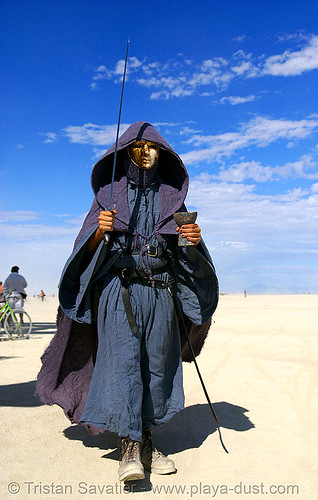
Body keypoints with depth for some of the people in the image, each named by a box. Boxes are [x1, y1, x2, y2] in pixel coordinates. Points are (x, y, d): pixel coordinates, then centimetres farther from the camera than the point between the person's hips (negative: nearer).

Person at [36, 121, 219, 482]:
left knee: (157, 364, 0)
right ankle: (129, 448, -9)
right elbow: (88, 248, 3)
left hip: (160, 292, 3)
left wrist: (194, 240, -10)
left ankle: (146, 442, 11)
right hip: (119, 290, -2)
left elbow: (186, 254, 13)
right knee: (123, 361, -13)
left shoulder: (171, 196, 16)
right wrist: (99, 231, -18)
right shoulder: (109, 193, 10)